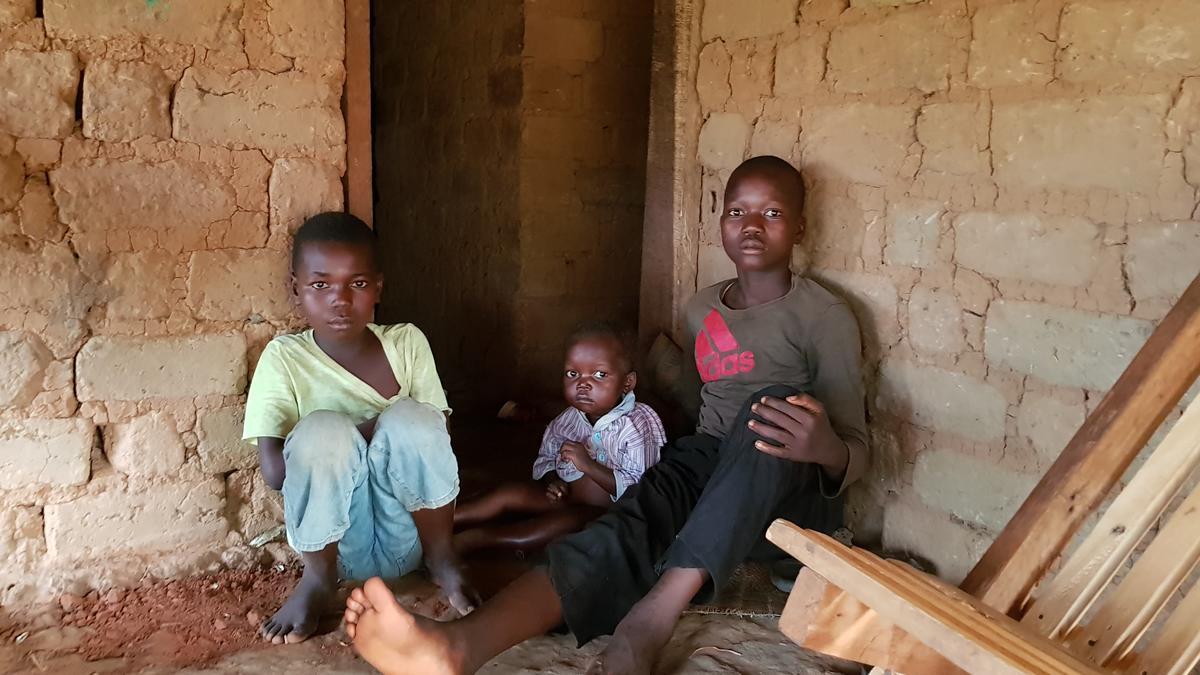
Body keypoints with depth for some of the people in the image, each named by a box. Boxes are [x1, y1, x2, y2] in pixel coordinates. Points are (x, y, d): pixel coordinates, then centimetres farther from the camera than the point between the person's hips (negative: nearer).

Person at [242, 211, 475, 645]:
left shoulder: (407, 342, 0)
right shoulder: (284, 358, -7)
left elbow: (435, 436, -2)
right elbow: (274, 470, -17)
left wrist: (398, 431, -21)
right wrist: (373, 429, -18)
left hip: (406, 536, 1)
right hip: (334, 541, -1)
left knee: (411, 419, -27)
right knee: (322, 429, -30)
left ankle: (442, 560, -6)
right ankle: (318, 578, -7)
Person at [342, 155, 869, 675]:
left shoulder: (825, 317, -6)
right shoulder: (701, 308, 11)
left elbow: (855, 454, -10)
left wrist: (827, 449, -36)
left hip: (795, 496, -3)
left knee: (776, 402, -36)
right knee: (637, 517, -32)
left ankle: (655, 613, -47)